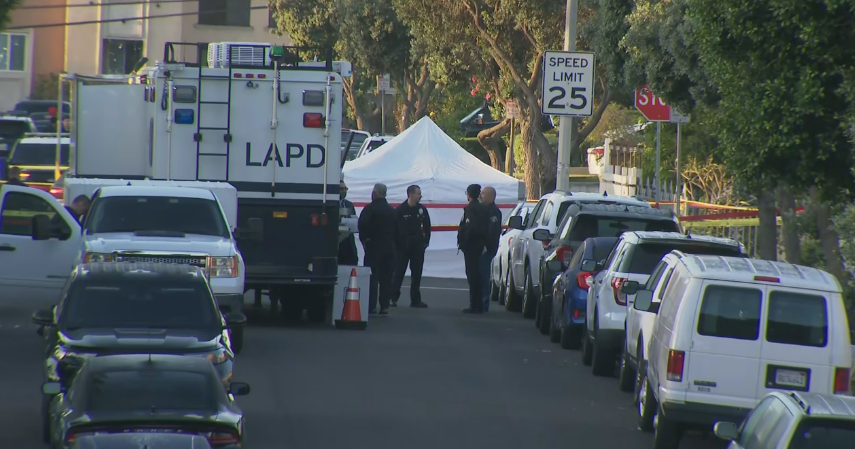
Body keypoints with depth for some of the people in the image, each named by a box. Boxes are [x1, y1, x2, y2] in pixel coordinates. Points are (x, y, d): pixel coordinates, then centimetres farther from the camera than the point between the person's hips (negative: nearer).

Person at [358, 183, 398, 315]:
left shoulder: (370, 208, -9)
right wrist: (392, 242, 15)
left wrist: (364, 240, -6)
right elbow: (397, 229, 14)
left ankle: (371, 306, -10)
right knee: (386, 277, 7)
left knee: (372, 276, -5)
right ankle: (384, 305, 5)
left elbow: (362, 225, -18)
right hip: (389, 247, 6)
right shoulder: (392, 211, 13)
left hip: (374, 245, -6)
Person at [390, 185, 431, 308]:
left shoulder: (422, 209, 4)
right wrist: (396, 243, -11)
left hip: (418, 246, 4)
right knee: (399, 272, 0)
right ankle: (393, 298, 3)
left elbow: (427, 227, 10)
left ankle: (415, 299, 12)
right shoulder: (400, 210, -8)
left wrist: (426, 241, 2)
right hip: (403, 246, -4)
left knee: (417, 273, 6)